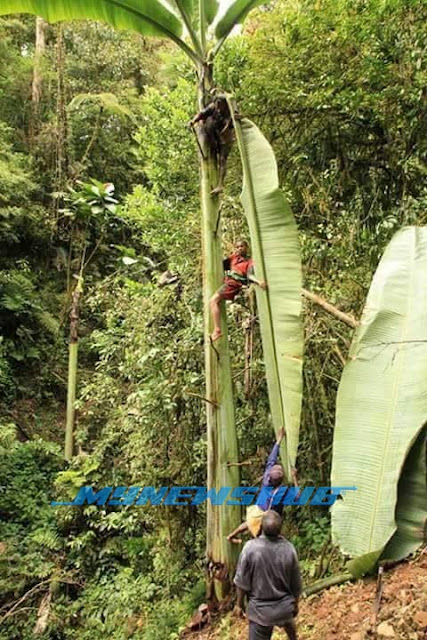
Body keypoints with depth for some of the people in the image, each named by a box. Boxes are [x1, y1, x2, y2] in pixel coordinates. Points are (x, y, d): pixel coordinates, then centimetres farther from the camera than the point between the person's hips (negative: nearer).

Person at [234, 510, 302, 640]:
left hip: (259, 609, -3)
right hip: (284, 607, 3)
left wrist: (239, 604, 4)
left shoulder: (250, 547, -23)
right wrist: (295, 604, 15)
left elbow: (242, 581, -12)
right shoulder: (288, 549, -16)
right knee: (288, 620, 35)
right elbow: (296, 583, -2)